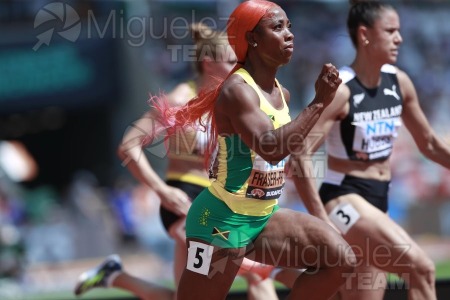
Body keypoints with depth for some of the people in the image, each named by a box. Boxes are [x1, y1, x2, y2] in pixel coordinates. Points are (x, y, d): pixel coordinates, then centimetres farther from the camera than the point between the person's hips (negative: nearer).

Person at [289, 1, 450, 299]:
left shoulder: (399, 82, 4)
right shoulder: (341, 90, -18)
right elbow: (300, 158, -23)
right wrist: (322, 221, -28)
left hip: (377, 200, 8)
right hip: (343, 200, -8)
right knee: (421, 269, -24)